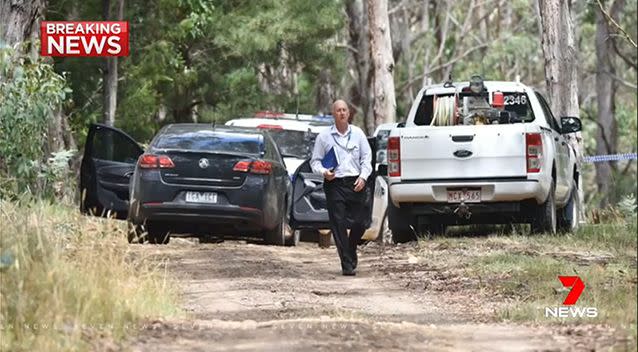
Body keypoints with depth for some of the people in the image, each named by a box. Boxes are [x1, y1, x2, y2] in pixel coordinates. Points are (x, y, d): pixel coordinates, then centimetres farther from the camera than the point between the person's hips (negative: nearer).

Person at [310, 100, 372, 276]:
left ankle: (350, 251, 31)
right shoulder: (324, 136, 5)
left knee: (360, 222, 1)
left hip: (356, 183, 2)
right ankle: (347, 264, -6)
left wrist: (363, 176, -5)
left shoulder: (358, 134, 10)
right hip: (334, 184, -2)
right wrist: (323, 172, -13)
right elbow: (315, 161, 8)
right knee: (339, 224, -8)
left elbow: (367, 157, 11)